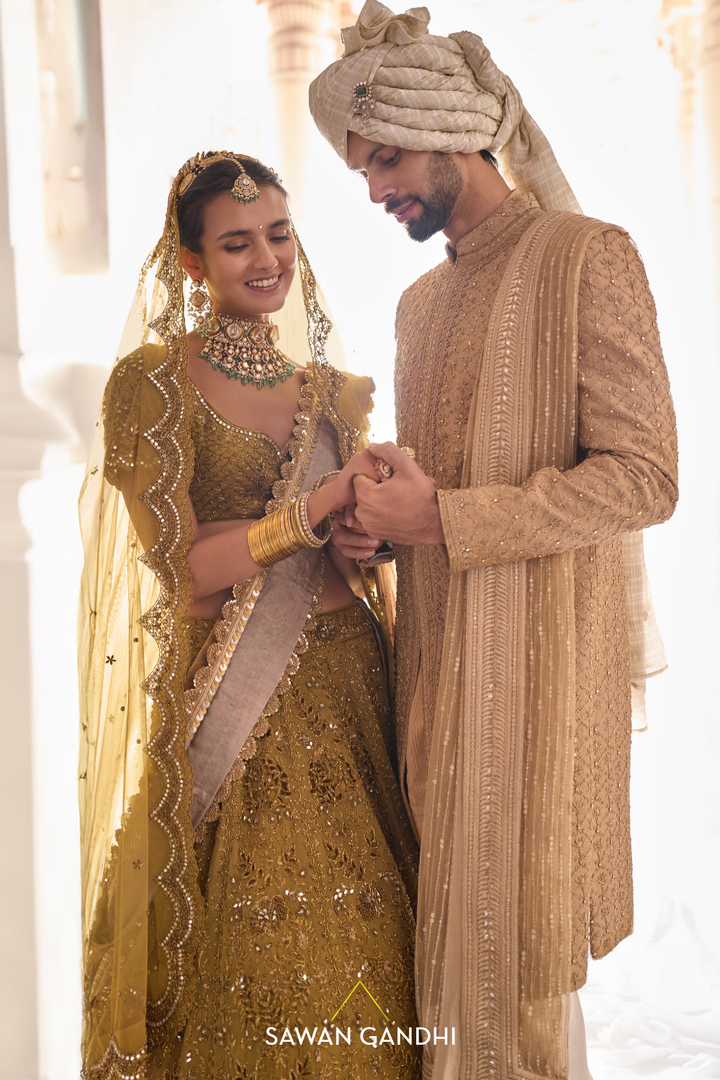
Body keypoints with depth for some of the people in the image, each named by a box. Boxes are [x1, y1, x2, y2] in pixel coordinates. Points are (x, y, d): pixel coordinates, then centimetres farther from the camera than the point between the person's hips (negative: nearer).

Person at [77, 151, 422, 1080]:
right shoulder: (151, 382, -4)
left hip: (346, 687, 5)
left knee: (363, 953, 11)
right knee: (264, 961, 4)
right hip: (229, 704, -4)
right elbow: (183, 564, -11)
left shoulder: (330, 390, 12)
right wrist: (326, 501, -16)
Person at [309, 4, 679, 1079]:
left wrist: (443, 519, -18)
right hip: (437, 652, 7)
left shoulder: (587, 256, -6)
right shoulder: (421, 301, 18)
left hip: (540, 658, -7)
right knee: (446, 934, 13)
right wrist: (380, 522, 2)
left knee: (521, 955, 3)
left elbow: (644, 477, -14)